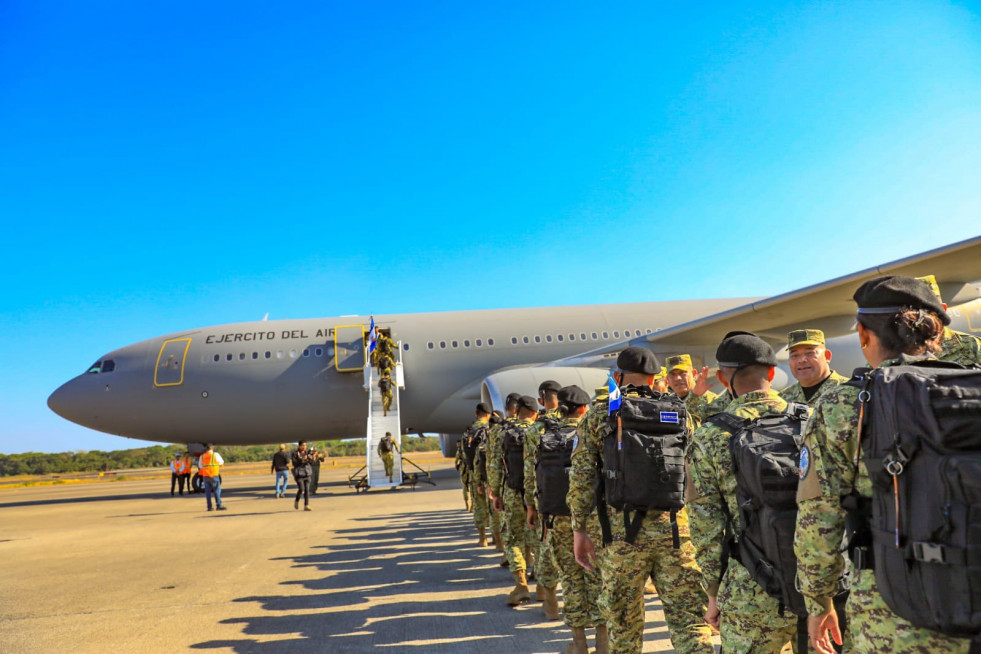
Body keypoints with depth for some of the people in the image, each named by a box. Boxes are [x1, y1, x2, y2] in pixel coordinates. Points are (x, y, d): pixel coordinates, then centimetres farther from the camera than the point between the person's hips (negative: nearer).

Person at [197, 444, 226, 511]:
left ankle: (209, 507, 5)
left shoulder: (202, 456, 5)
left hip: (205, 476, 3)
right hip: (214, 475, -3)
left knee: (208, 491, 6)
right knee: (217, 490, 0)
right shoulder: (216, 455, -5)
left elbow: (200, 466, 13)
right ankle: (219, 505, -4)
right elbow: (221, 463, 8)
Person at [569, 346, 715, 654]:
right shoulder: (678, 412, 7)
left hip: (623, 528, -1)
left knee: (624, 617, 14)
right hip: (675, 527, 2)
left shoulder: (597, 416, 0)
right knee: (688, 615, 7)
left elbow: (581, 478, -2)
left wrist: (580, 529, 4)